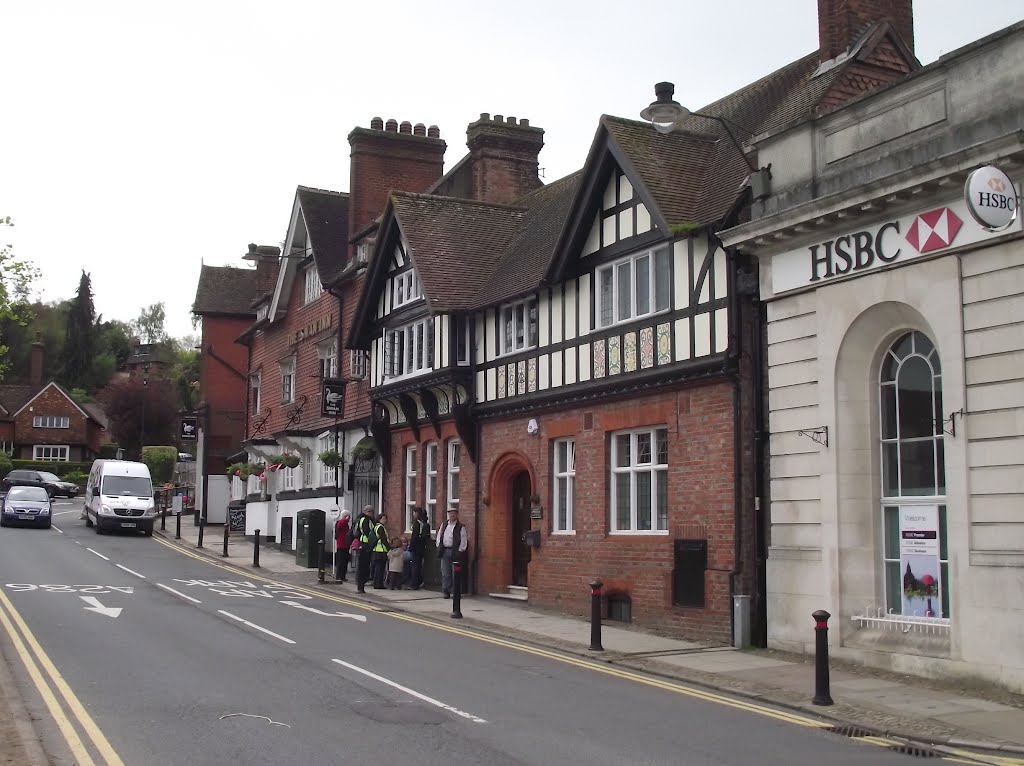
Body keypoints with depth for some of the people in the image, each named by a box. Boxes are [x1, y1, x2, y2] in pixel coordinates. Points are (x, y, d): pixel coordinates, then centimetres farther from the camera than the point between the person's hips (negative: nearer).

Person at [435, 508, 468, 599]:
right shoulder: (444, 525, 13)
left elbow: (463, 540, -5)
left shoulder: (461, 527, -3)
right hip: (445, 551, 4)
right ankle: (446, 591, 5)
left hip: (455, 552, -4)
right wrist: (439, 547, 6)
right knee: (445, 572, 1)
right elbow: (439, 536, 18)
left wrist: (460, 551, -10)